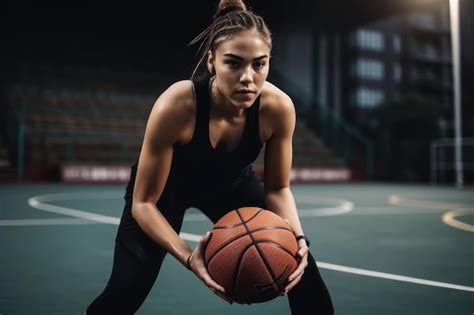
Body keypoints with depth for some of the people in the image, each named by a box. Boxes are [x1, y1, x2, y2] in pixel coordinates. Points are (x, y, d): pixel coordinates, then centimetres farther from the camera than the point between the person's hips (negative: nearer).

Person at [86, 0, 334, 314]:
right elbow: (143, 203, -28)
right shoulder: (175, 107, -38)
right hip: (167, 187, -2)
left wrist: (297, 238, -32)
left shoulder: (278, 107, -29)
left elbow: (278, 188, -13)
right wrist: (189, 257, -43)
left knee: (302, 267, -7)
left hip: (232, 183, 3)